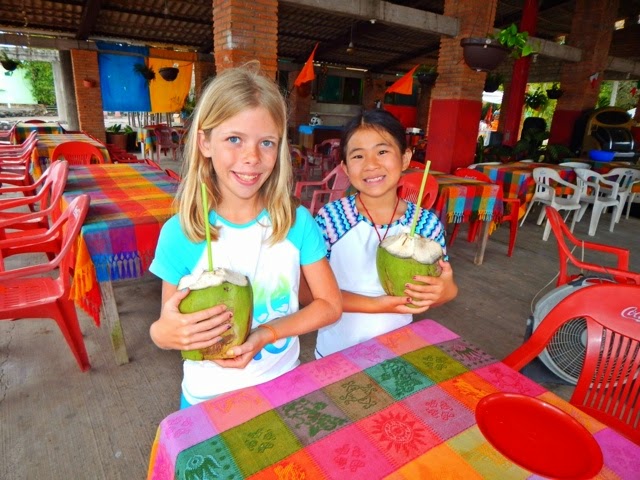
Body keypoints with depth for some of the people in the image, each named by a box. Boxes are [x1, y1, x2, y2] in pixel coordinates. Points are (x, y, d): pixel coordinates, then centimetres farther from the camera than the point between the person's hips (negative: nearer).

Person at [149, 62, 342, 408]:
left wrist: (268, 333, -21)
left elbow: (330, 305, -9)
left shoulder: (297, 222, -16)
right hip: (208, 397, -1)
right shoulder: (180, 233, -19)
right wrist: (161, 332, -31)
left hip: (281, 386, 2)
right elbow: (169, 327, -9)